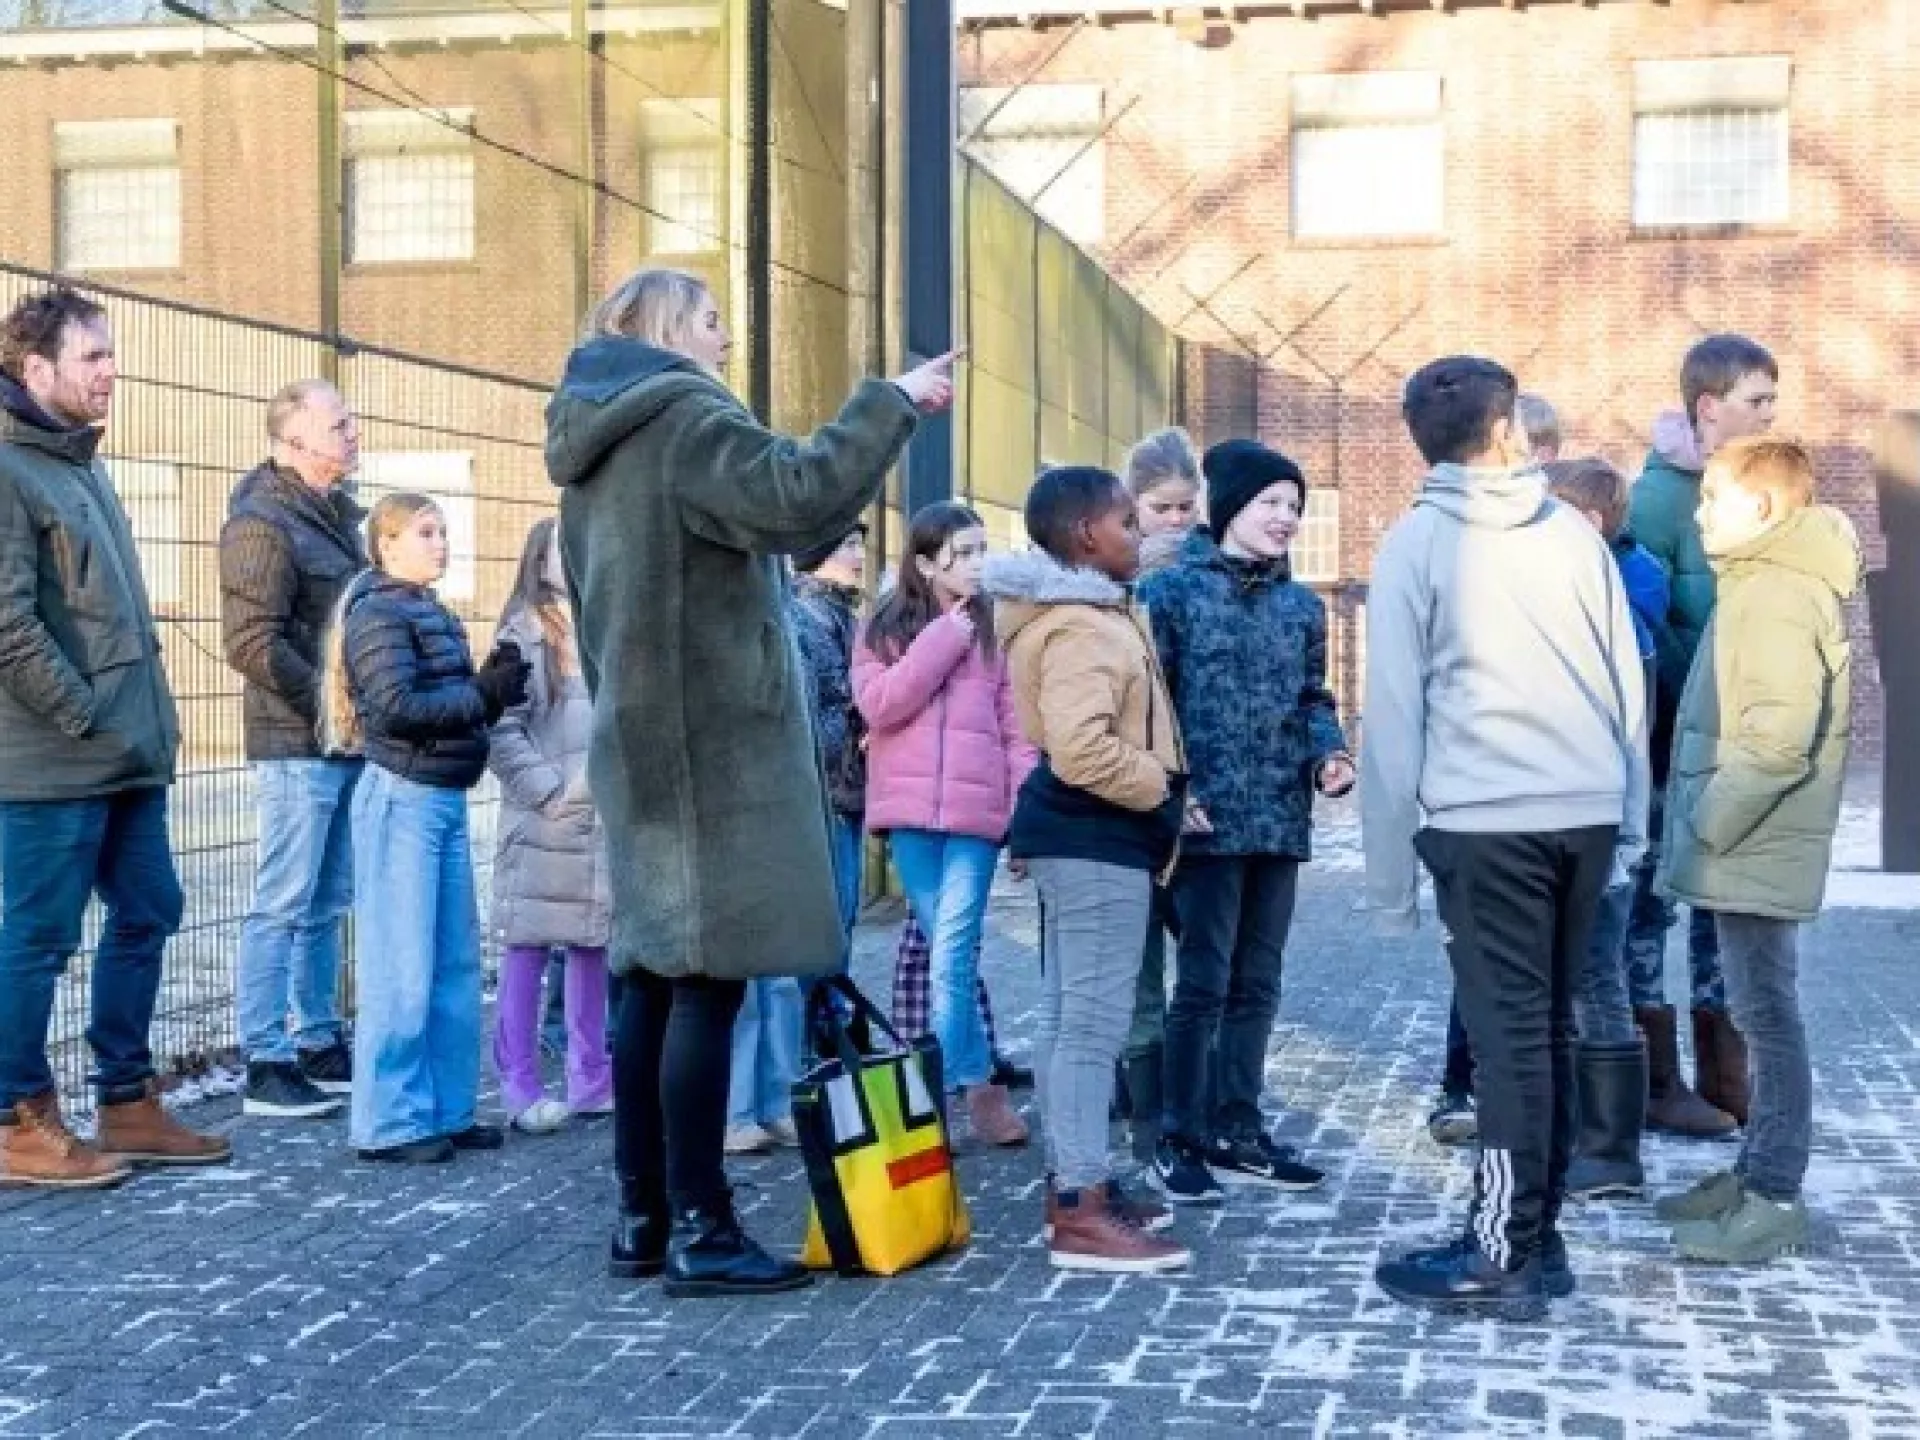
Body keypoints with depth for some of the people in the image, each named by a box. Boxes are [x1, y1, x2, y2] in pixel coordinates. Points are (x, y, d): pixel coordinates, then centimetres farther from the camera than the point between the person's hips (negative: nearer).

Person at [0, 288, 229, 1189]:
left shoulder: (81, 465, 17)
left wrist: (149, 716, 14)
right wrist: (84, 717, -16)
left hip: (127, 756, 9)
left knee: (147, 913, 13)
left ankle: (127, 1106, 23)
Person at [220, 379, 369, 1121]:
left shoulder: (336, 511, 15)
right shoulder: (263, 523, -12)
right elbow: (252, 643, -19)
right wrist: (330, 706, -16)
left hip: (345, 741, 8)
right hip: (297, 744, -8)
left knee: (326, 905, 14)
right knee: (283, 906, -3)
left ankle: (319, 1045, 23)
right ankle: (266, 1065, 3)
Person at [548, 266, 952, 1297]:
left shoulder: (595, 450, 20)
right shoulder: (686, 418, -9)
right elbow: (793, 498, -26)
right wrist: (895, 403, -15)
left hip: (641, 746, 9)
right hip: (715, 745, -9)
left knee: (655, 979, 9)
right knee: (708, 980, -8)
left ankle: (641, 1218, 13)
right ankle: (699, 1230, -7)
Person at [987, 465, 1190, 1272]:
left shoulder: (1084, 611, 15)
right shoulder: (1082, 626, -19)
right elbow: (1082, 750, -30)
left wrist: (1153, 784, 14)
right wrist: (1161, 785, -14)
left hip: (1082, 833, 11)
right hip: (1097, 836, -11)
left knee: (1069, 1016, 15)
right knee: (1094, 1021, -9)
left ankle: (1072, 1181, 24)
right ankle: (1081, 1212, -7)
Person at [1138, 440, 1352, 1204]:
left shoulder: (1302, 605, 15)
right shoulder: (1172, 590, -3)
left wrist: (1328, 753, -2)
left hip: (1281, 820, 6)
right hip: (1210, 818, -6)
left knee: (1257, 983, 12)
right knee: (1205, 981, -6)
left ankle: (1236, 1131, 22)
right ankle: (1182, 1138, 5)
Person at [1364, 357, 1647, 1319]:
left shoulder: (1416, 543, -1)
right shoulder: (1574, 533, 11)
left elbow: (1394, 714, -3)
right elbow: (1630, 687, 11)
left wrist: (1390, 872, 2)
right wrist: (1630, 819, 17)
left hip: (1483, 822, -4)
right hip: (1587, 815, 4)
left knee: (1508, 1037, -2)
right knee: (1547, 1029, 13)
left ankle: (1503, 1259, 2)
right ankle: (1534, 1236, 20)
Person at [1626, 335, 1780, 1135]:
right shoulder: (1663, 492, -12)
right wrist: (1690, 705, -18)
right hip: (1675, 733, -7)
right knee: (1654, 897, 3)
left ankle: (1724, 1075, 22)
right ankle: (1656, 1084, 11)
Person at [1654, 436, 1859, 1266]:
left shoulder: (1779, 597, -17)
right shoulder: (1762, 585, 14)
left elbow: (1778, 740, -26)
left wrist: (1707, 827, -19)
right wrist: (1703, 828, 16)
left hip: (1754, 852, -10)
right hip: (1743, 849, 10)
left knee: (1767, 1015, -4)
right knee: (1760, 1013, 15)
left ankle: (1776, 1199, 1)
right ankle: (1759, 1173, 24)